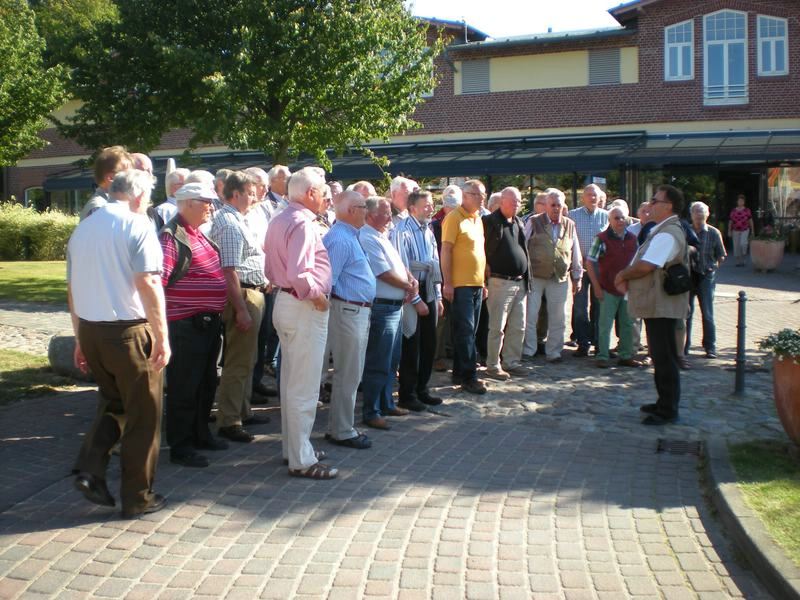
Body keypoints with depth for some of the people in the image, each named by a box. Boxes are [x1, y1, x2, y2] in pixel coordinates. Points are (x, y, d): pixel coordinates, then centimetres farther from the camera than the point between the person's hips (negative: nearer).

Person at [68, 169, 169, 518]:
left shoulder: (83, 227, 11)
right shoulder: (138, 225, -9)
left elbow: (73, 288, 15)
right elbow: (148, 284, -18)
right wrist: (162, 337, -15)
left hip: (89, 329, 7)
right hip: (129, 331, -6)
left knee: (112, 403, 25)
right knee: (142, 416, 7)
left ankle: (90, 469, 10)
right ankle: (137, 498, 16)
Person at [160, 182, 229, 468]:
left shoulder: (198, 234, 13)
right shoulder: (172, 236, -16)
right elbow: (157, 281, -23)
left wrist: (217, 314, 20)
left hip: (209, 322, 9)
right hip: (187, 325, -9)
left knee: (207, 383, 19)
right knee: (184, 387, 1)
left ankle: (200, 434, 34)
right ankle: (180, 447, 13)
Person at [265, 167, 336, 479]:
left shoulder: (279, 221, 12)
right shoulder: (303, 223, -19)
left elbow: (272, 269, 19)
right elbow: (299, 274, -28)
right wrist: (317, 296, -15)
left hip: (284, 301, 10)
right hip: (304, 309, -10)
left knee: (291, 381, 18)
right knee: (304, 388, -3)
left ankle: (291, 447, 29)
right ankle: (302, 460, 4)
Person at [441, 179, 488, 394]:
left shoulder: (478, 219, 15)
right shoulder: (454, 217, -9)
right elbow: (446, 251, -14)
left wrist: (483, 282, 18)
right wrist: (447, 283, -17)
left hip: (477, 284, 8)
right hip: (460, 285, -8)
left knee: (469, 331, 11)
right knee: (465, 330, -5)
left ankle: (459, 373, 20)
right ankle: (469, 376, 0)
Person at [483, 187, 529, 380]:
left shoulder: (519, 223, 15)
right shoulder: (490, 222, -7)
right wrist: (487, 269, -11)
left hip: (520, 282, 7)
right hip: (500, 282, -7)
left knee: (518, 327, 11)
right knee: (497, 327, -3)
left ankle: (511, 362, 21)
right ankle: (493, 366, 5)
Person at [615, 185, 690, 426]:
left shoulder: (668, 234, -19)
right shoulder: (661, 231, 16)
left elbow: (645, 266, -26)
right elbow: (640, 263, 19)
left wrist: (622, 275, -8)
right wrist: (625, 277, 1)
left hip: (662, 307, -11)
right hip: (656, 305, 11)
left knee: (664, 358, -4)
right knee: (660, 357, 17)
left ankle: (668, 410, 4)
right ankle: (664, 402, 28)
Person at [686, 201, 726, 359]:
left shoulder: (714, 233, 1)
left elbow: (721, 256, 7)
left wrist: (712, 267, -1)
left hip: (706, 276, -1)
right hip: (687, 275, 1)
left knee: (707, 314, 1)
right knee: (685, 312, 6)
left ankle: (710, 347, 8)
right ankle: (683, 346, 14)